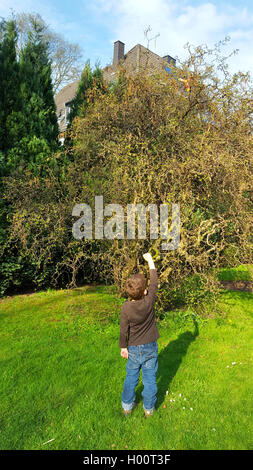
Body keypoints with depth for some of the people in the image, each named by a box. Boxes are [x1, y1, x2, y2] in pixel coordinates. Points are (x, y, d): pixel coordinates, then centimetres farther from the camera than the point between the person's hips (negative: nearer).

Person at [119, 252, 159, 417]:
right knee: (150, 378, 16)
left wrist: (123, 347, 4)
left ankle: (127, 406, 36)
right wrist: (150, 260, 1)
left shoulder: (126, 307, -20)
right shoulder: (149, 300, -21)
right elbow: (155, 281, -7)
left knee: (131, 377, 19)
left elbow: (124, 330, -11)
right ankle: (149, 408, 32)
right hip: (151, 348, 0)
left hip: (134, 348, 0)